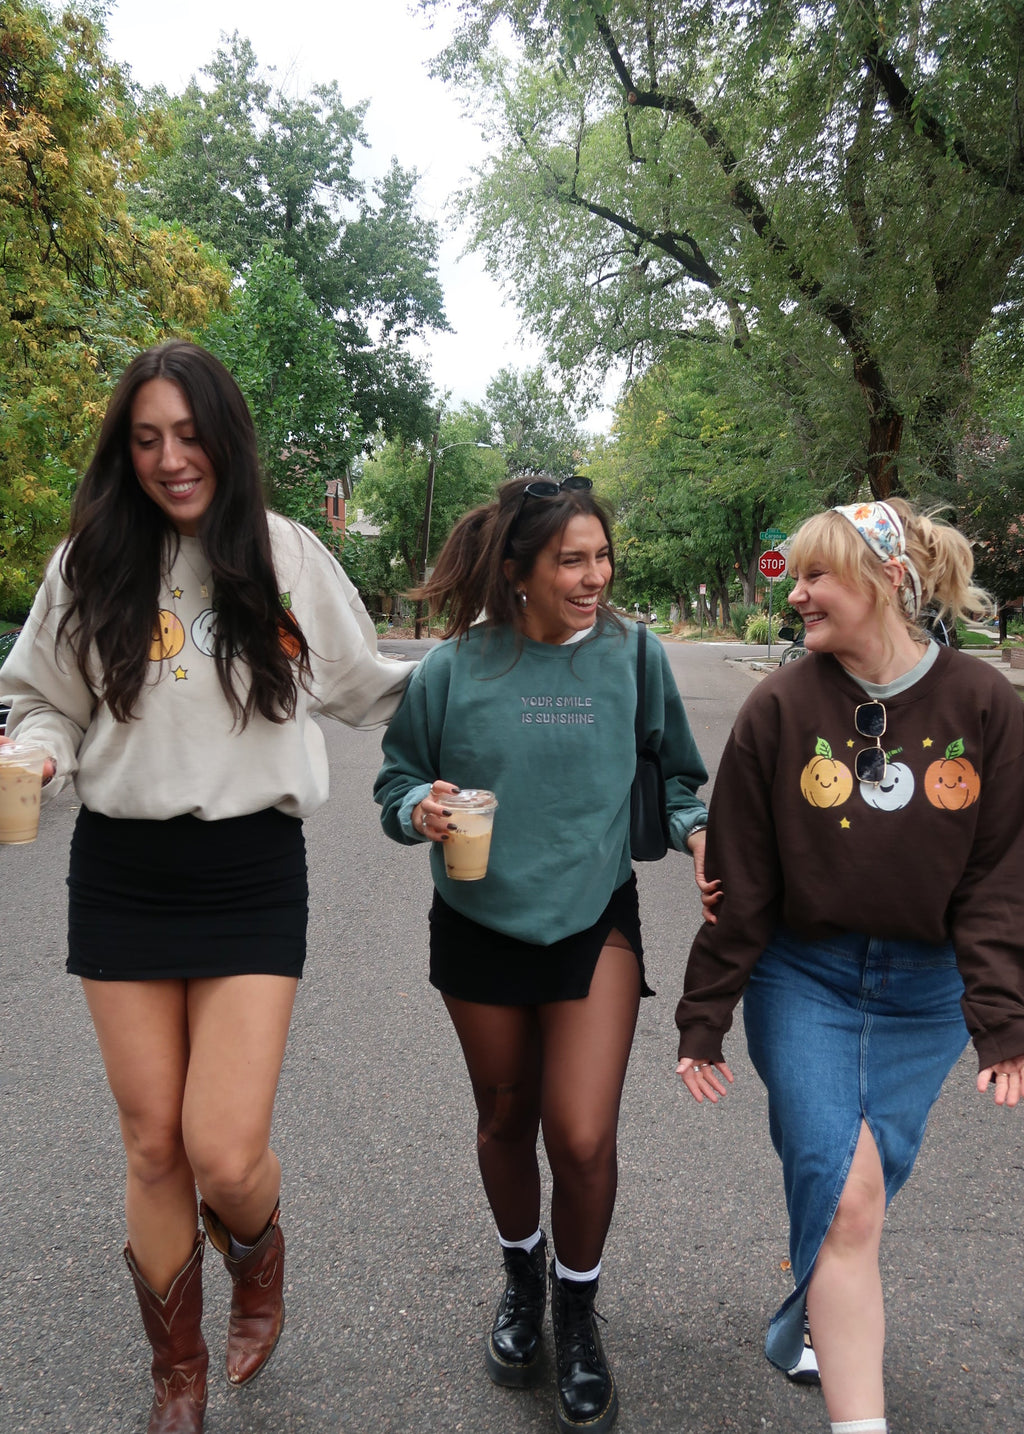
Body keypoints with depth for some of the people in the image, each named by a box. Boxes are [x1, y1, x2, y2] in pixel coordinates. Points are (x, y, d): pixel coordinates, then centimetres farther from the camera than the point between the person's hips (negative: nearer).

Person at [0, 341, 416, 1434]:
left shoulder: (288, 556, 0)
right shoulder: (90, 563, 2)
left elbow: (360, 685, 12)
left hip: (251, 874, -1)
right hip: (122, 874, 2)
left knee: (225, 1152, -8)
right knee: (152, 1146, 11)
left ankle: (259, 1261, 33)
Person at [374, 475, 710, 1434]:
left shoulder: (636, 656, -7)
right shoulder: (454, 667, -8)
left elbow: (670, 781, 3)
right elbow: (396, 782, 1)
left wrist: (696, 832, -16)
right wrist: (420, 810, -21)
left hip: (594, 922, -1)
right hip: (480, 924, 1)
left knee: (582, 1138, -7)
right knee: (504, 1118, 18)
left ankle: (576, 1313, 25)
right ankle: (522, 1277, 48)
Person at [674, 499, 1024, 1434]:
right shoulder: (781, 708, -9)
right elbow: (737, 882, -5)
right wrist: (704, 1018, -2)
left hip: (923, 994, 2)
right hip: (802, 978, -1)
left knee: (863, 1185, 13)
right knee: (848, 1191, -12)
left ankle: (813, 1320, 44)